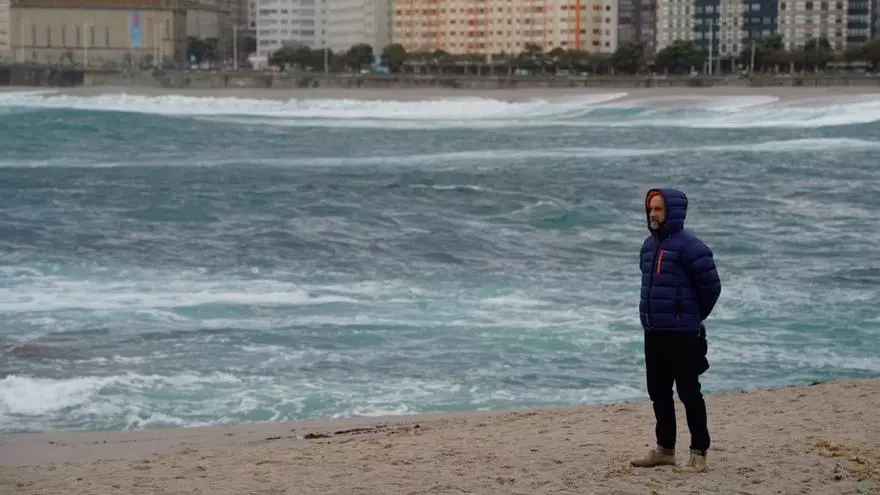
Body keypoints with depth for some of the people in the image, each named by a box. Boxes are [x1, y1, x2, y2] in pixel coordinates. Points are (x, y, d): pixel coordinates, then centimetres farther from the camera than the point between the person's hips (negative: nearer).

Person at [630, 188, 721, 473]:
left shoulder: (689, 246, -13)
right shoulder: (649, 246, 11)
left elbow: (711, 285, -11)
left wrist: (696, 316, 3)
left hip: (682, 334, -8)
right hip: (653, 332, 8)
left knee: (689, 393, -4)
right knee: (658, 392, 14)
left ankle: (698, 454, 2)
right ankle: (665, 449, 25)